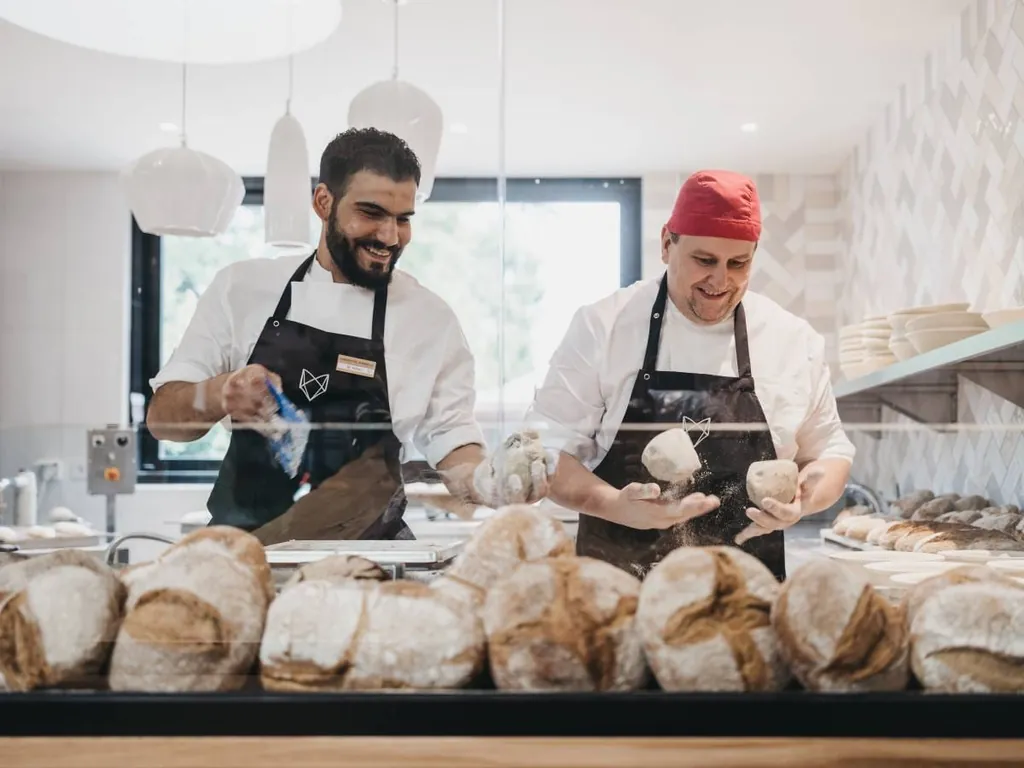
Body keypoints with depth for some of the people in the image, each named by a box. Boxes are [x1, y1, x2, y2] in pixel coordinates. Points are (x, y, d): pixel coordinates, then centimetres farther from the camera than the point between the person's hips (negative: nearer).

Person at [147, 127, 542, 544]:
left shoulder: (432, 319, 3)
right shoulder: (243, 287, 4)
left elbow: (453, 444, 3)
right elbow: (162, 417, 3)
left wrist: (496, 479, -19)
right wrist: (219, 395, -18)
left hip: (365, 557, 0)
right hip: (240, 548, 0)